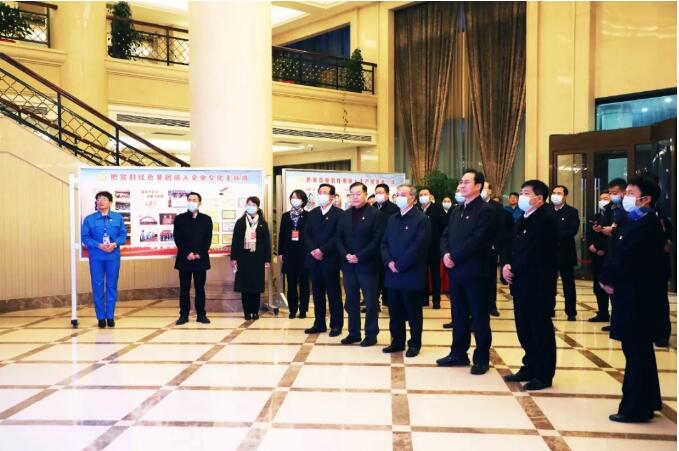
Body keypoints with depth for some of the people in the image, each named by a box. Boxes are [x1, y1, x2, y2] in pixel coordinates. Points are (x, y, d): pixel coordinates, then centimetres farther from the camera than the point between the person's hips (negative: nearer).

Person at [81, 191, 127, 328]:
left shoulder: (118, 218, 4)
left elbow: (123, 234, 3)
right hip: (96, 257, -1)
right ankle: (101, 317, 13)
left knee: (112, 286, 6)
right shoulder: (89, 219, 1)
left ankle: (110, 316, 16)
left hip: (113, 256, 1)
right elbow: (85, 237, -2)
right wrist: (99, 245, -16)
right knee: (98, 286, 3)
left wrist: (115, 244, -16)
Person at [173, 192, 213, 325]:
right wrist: (187, 253, -13)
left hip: (201, 259, 0)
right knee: (184, 288, 3)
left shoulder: (206, 219, 8)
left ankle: (201, 314, 9)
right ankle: (184, 315, 8)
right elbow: (177, 239, -1)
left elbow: (208, 239, 2)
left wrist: (199, 254, -11)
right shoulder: (179, 218, 6)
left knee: (200, 288, 4)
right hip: (184, 259, 0)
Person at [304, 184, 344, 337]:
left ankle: (336, 325, 9)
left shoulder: (339, 213, -5)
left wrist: (323, 250, -17)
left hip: (330, 259, -5)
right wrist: (313, 250, -8)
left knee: (333, 293, 2)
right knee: (317, 293, 10)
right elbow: (307, 235, 9)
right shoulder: (312, 214, 14)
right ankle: (319, 324, 18)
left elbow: (338, 236, -12)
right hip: (314, 259, 5)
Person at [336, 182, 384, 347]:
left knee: (370, 301, 3)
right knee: (351, 301, 10)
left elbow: (377, 239, -12)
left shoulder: (375, 214, -5)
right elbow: (339, 238, 9)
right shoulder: (345, 215, 12)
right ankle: (354, 333, 20)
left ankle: (371, 334, 13)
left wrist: (360, 256, -17)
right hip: (348, 264, 5)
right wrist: (346, 255, -8)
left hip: (367, 264, -5)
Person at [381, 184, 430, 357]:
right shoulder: (392, 219, 14)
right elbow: (384, 243, 11)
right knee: (395, 311, 11)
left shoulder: (422, 219, -8)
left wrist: (399, 265, -16)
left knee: (413, 312, 5)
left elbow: (418, 246, -16)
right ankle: (397, 341, 23)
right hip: (392, 273, 6)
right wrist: (388, 262, -7)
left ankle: (414, 344, 17)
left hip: (411, 274, -6)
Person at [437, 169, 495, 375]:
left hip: (474, 271, -7)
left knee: (479, 316, 2)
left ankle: (482, 358, 11)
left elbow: (477, 240, -20)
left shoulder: (485, 210, -10)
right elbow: (445, 235, 13)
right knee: (459, 315, 14)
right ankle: (458, 353, 24)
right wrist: (445, 254, -7)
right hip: (455, 270, 7)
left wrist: (454, 256, -16)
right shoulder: (457, 211, 16)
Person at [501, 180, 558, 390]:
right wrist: (506, 265, -6)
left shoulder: (546, 219, -13)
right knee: (524, 330, 14)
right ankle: (530, 368, 26)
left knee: (541, 330, 0)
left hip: (538, 285, -9)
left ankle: (544, 375, 9)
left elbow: (533, 252, -21)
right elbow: (509, 245, 13)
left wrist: (514, 270, -12)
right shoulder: (522, 219, 17)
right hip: (521, 283, 9)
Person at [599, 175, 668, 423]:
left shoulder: (646, 224, -18)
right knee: (639, 352, 17)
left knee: (637, 353, -2)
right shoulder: (636, 222, 15)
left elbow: (625, 258, -23)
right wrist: (608, 277, -3)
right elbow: (619, 255, 12)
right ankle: (646, 402, 29)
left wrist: (607, 279, -8)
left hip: (638, 298, -10)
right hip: (634, 296, 10)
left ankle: (635, 408, 8)